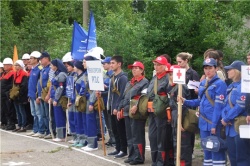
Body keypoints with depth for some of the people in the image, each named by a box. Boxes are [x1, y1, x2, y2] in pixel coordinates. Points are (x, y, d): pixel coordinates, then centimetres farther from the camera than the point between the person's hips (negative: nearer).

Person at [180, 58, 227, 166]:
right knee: (206, 148, 15)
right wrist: (186, 102, 4)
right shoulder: (202, 83, 13)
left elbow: (219, 106, -15)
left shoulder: (220, 84, -10)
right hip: (203, 122, 8)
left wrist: (214, 124, -19)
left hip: (214, 122, -7)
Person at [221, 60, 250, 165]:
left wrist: (226, 119, -13)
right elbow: (226, 104, 15)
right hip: (231, 127, 9)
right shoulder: (231, 86, 15)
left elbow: (240, 106, -21)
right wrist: (224, 117, -5)